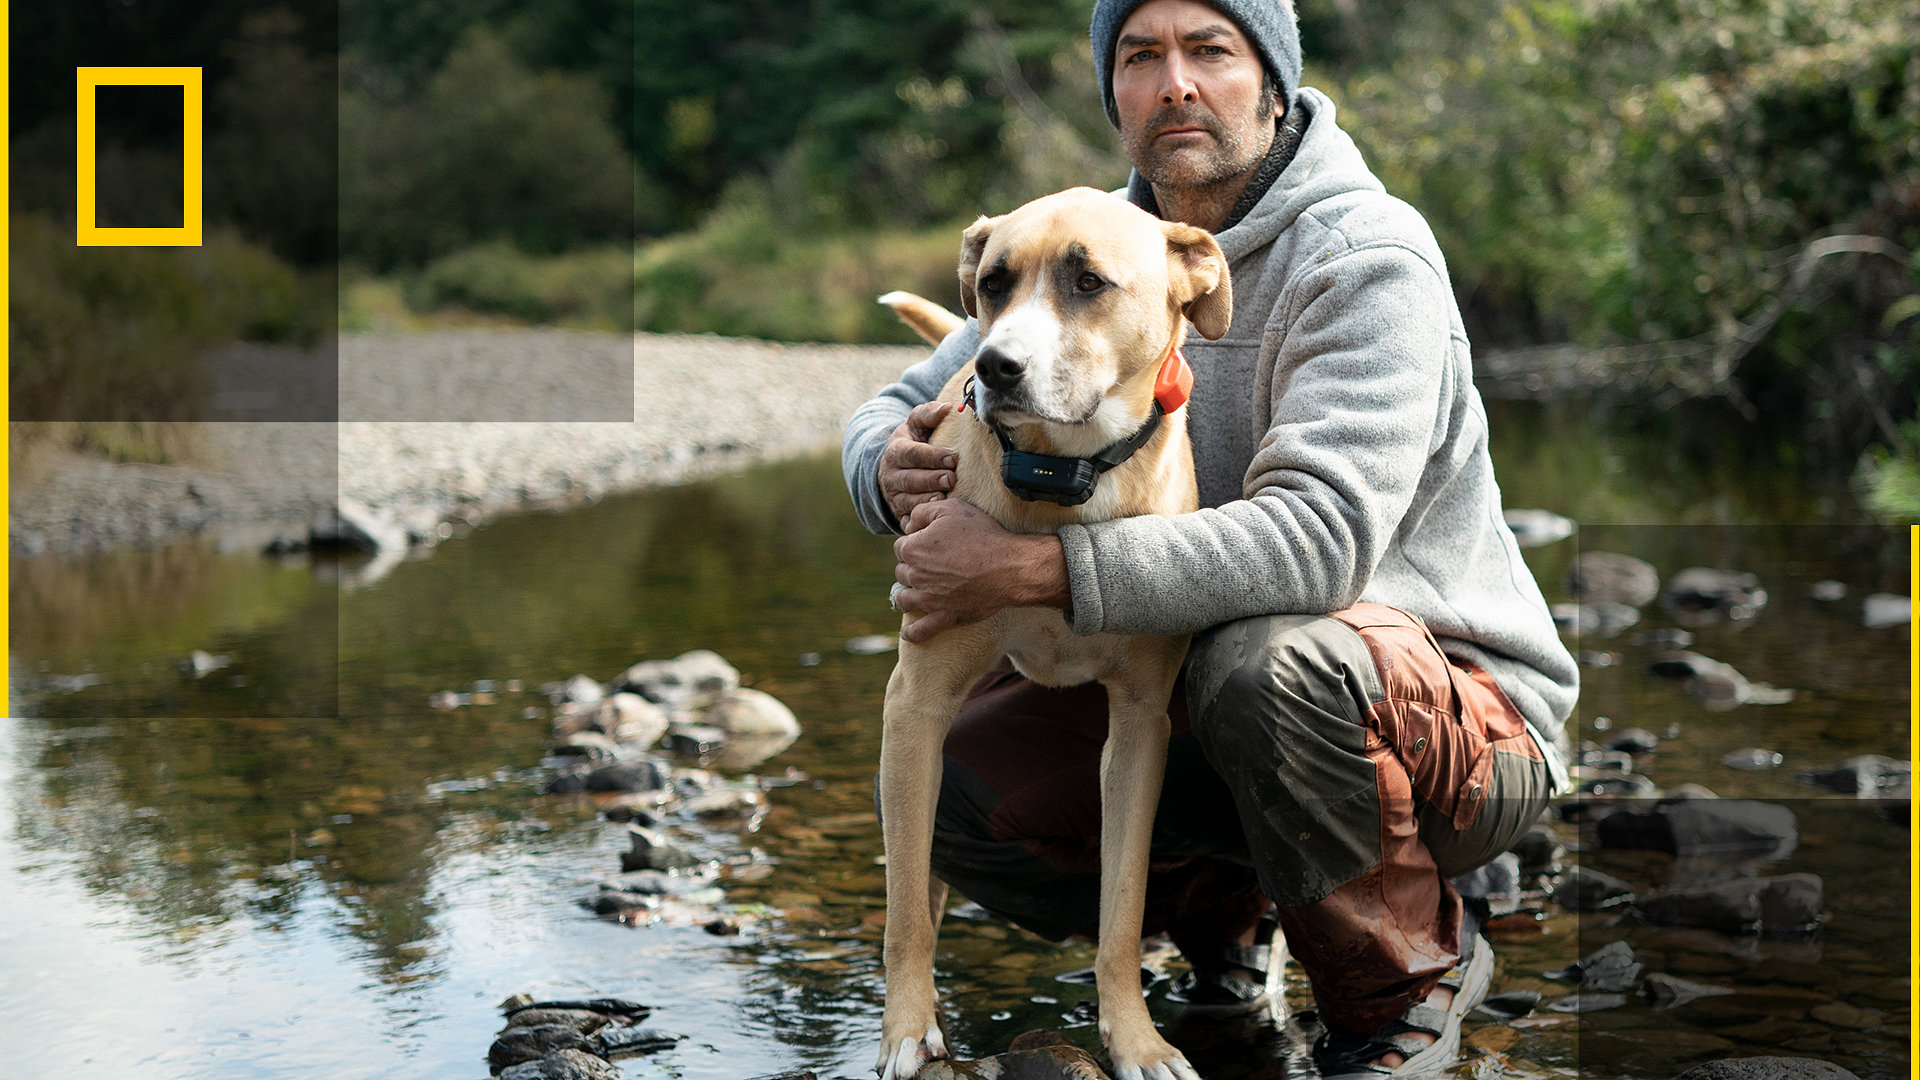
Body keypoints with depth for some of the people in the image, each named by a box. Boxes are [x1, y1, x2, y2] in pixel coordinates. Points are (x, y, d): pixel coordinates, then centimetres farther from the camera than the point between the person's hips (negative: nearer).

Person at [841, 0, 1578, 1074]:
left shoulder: (1367, 253, -19)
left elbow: (1319, 540, -33)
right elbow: (903, 407, 7)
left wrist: (1034, 566, -39)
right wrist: (895, 467, -20)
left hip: (1457, 706, -6)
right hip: (1196, 682, 6)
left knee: (1265, 664, -38)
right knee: (946, 783, -11)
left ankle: (1410, 981, -9)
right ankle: (1218, 903, 17)